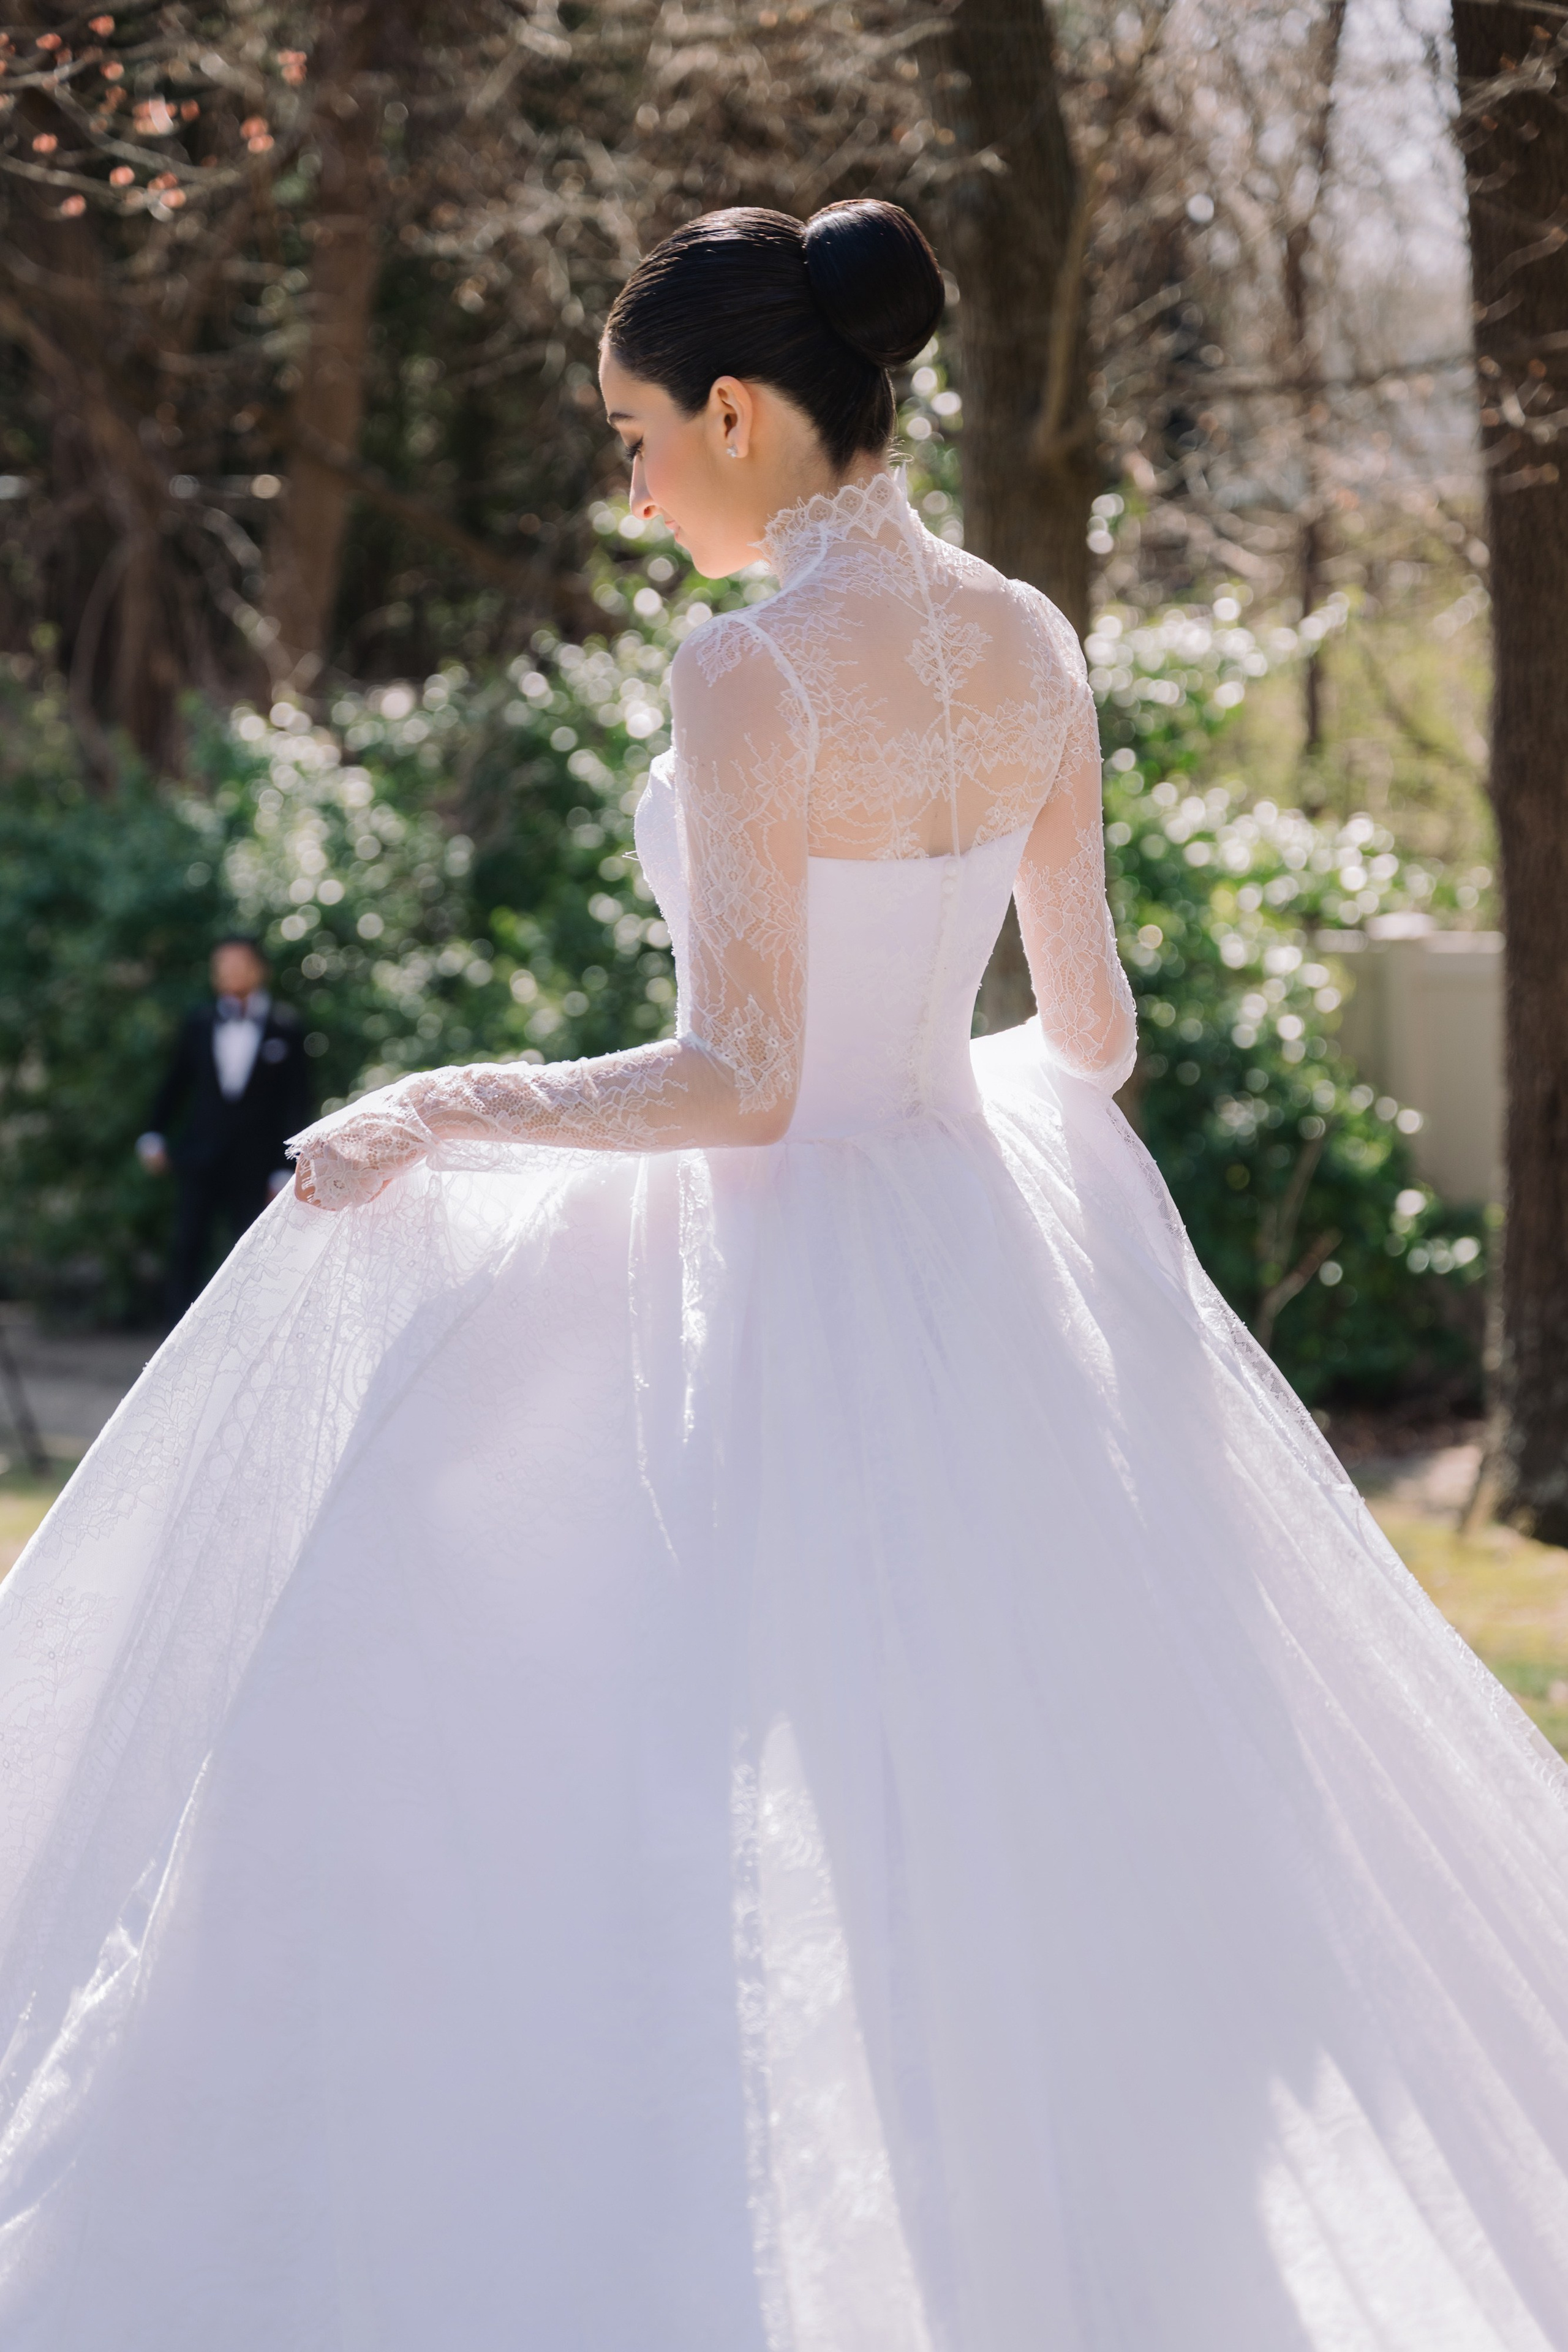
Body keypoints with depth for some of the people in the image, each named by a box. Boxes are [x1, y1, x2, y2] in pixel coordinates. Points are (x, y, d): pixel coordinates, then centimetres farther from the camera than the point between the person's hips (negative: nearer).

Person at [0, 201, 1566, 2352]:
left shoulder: (752, 671, -19)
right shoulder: (1032, 647, 3)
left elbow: (735, 1082, -21)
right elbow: (1093, 1028, 10)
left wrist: (433, 1111, -11)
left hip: (786, 1283, -7)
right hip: (991, 1256, 7)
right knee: (1029, 1807, 17)